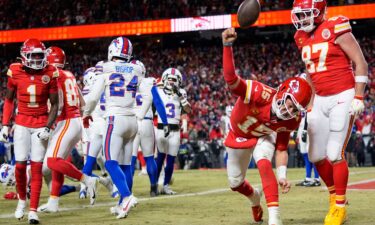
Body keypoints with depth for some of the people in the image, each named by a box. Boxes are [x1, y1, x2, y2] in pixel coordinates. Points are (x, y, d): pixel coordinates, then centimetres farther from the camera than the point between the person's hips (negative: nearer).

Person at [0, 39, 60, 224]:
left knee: (37, 167, -4)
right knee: (20, 164, -5)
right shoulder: (15, 72, -5)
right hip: (22, 123, 1)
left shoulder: (50, 73, -7)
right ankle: (22, 199, 22)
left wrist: (48, 127, -10)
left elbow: (54, 104, 0)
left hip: (41, 124, 0)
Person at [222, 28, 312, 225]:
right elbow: (231, 79, -56)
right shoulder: (260, 94, -42)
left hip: (263, 137, 1)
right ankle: (255, 197, 50)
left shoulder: (291, 120, -26)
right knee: (235, 183, 13)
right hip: (239, 136, 0)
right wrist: (227, 46, -70)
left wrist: (282, 175, -26)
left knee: (264, 164, -32)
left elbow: (281, 148, -13)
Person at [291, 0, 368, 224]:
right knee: (316, 156, 5)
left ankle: (340, 207, 2)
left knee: (335, 154, -10)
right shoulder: (303, 38, 9)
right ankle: (334, 196, 25)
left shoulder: (336, 29, -12)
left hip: (342, 98, -7)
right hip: (320, 100, 7)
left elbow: (361, 63, -11)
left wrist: (358, 98, -15)